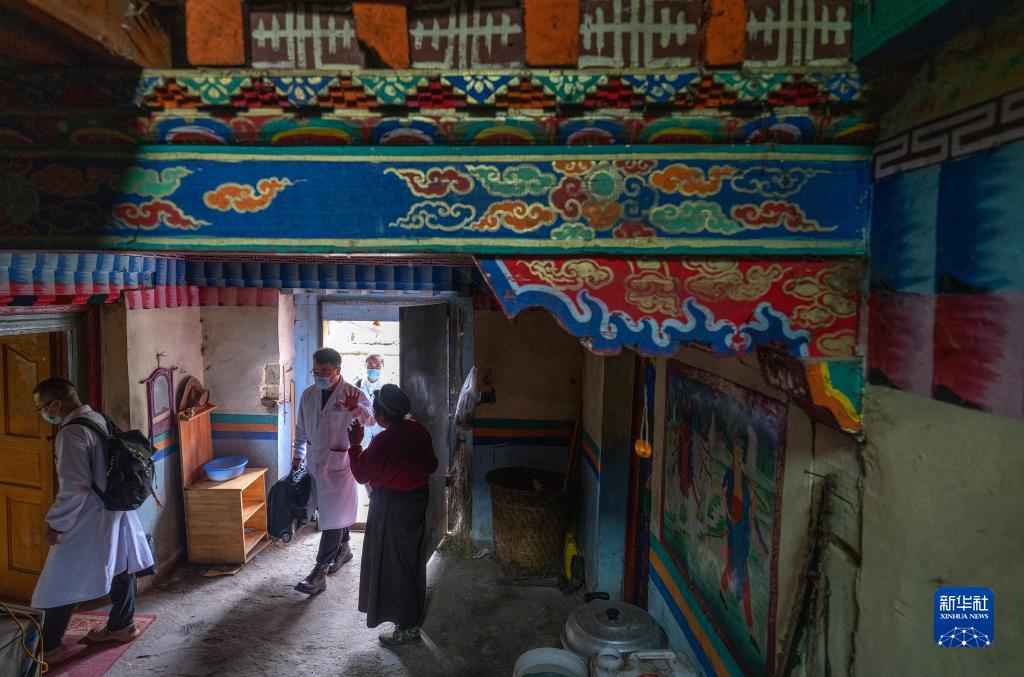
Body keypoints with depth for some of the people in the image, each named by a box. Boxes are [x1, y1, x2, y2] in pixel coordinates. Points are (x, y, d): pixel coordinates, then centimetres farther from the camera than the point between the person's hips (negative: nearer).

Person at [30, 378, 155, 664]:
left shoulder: (71, 434, -22)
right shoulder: (100, 420, 4)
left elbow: (74, 488, -25)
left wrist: (55, 523, -13)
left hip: (87, 523, -9)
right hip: (117, 514, 9)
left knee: (61, 584, 7)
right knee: (120, 569, 18)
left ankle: (48, 647, 19)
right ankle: (122, 626, 32)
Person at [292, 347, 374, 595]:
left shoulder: (353, 394, -14)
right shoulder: (308, 394, 2)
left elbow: (370, 418, -30)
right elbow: (301, 428, 14)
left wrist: (355, 408, -50)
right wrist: (297, 455, 14)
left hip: (339, 463, -6)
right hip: (314, 461, 6)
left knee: (333, 514, -4)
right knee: (327, 510, 18)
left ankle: (320, 573, 0)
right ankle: (343, 548, 40)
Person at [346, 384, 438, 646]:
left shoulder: (384, 441, -24)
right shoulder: (419, 431, -2)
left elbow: (361, 474, -14)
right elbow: (432, 465, 9)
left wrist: (355, 444, -7)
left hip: (391, 508, -8)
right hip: (417, 501, 8)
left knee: (393, 565, 6)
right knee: (412, 558, 21)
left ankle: (407, 628, 16)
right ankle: (413, 616, 37)